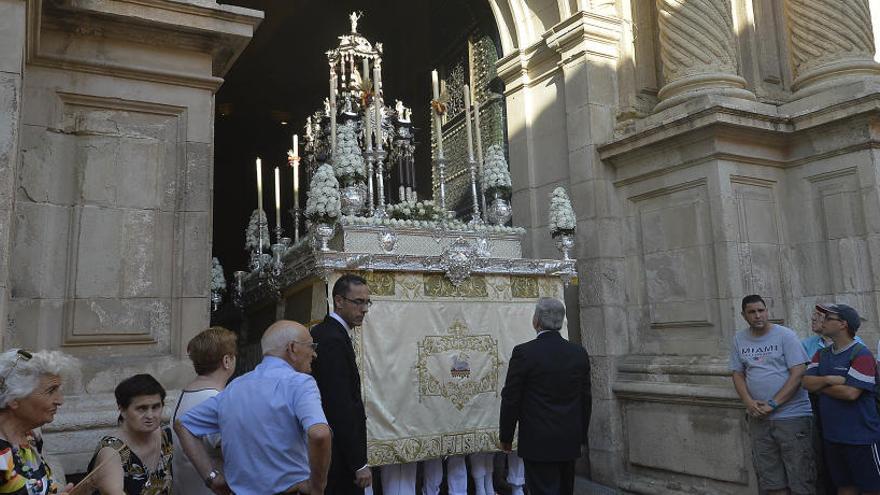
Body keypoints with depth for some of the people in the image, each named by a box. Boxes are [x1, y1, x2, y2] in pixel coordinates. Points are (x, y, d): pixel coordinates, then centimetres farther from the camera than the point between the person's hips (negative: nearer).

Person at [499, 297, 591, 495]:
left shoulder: (524, 353, -14)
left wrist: (505, 437, 3)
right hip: (570, 442, 6)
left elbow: (510, 400, -10)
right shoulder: (579, 353, 1)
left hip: (538, 443, -5)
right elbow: (585, 399, 9)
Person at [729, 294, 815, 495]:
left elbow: (798, 373, -11)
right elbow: (737, 374, 10)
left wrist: (772, 404, -15)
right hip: (758, 418, 4)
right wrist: (748, 402, -8)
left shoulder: (785, 335, -5)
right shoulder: (739, 339, 8)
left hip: (792, 416, -4)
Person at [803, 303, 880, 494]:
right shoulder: (821, 355, 10)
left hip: (861, 437, -7)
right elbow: (807, 382, -1)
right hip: (832, 436, 7)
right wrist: (829, 380, -19)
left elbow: (851, 393, -21)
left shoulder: (861, 355, -13)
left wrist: (820, 385, -7)